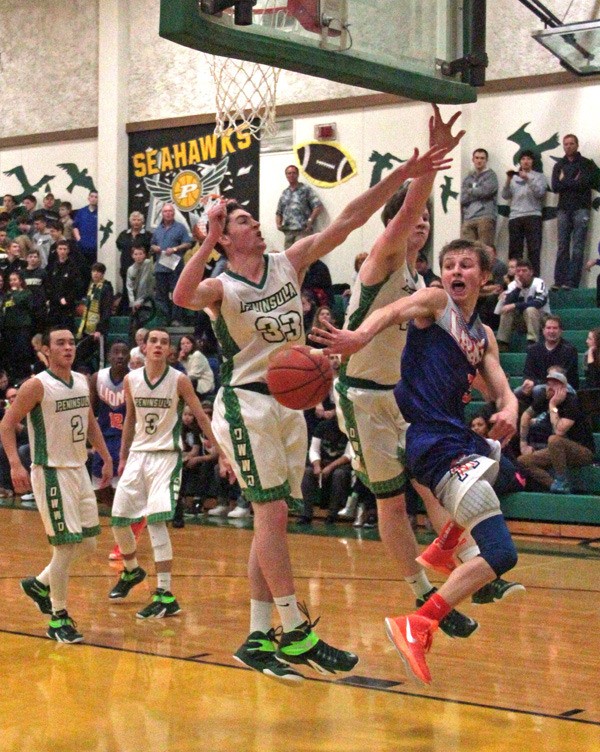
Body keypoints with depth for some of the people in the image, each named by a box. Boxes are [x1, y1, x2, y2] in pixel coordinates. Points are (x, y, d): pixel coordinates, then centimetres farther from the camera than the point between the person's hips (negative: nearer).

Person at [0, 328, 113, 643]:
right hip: (52, 474, -7)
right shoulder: (37, 386, -13)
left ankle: (40, 584, 33)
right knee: (65, 545, -7)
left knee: (87, 544, 11)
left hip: (79, 471, 7)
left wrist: (106, 458, 17)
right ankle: (58, 619, 6)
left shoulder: (83, 382, 8)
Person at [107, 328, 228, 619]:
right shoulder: (131, 380, 3)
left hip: (166, 456, -5)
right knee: (118, 520, 8)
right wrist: (123, 457, 19)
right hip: (138, 454, 5)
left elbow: (202, 417, -6)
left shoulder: (179, 380, -9)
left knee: (156, 520, -19)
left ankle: (166, 596, -17)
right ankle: (132, 571, 38)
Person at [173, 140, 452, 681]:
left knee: (273, 520, 7)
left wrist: (401, 177, -6)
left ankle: (259, 639, 11)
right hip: (248, 402, -6)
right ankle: (297, 634, -9)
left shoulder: (290, 262, 8)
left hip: (290, 402, 6)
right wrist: (207, 242, -29)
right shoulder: (221, 286, -6)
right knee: (271, 514, -12)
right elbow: (183, 297, -29)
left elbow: (347, 221, 1)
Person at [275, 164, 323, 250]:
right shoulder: (284, 194, 20)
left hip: (303, 230, -6)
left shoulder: (305, 189, 4)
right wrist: (278, 223, 6)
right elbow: (279, 213, 26)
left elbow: (318, 207, -2)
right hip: (288, 231, 6)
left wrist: (310, 221, -12)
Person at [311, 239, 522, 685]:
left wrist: (508, 409, -18)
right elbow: (392, 312, -23)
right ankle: (418, 625, -24)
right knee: (501, 552, -19)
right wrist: (360, 336, -46)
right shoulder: (434, 302, -2)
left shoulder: (484, 336, 18)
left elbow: (502, 389, 6)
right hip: (435, 442, -9)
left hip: (459, 437, 9)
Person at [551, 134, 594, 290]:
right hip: (564, 209, 3)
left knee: (577, 248, -7)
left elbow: (584, 183, -10)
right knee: (562, 247, 1)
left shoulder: (587, 164, 6)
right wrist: (574, 182, -5)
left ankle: (572, 283, -11)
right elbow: (555, 187, 3)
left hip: (581, 208, -3)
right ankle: (559, 281, 0)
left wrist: (565, 182, -2)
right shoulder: (559, 165, 16)